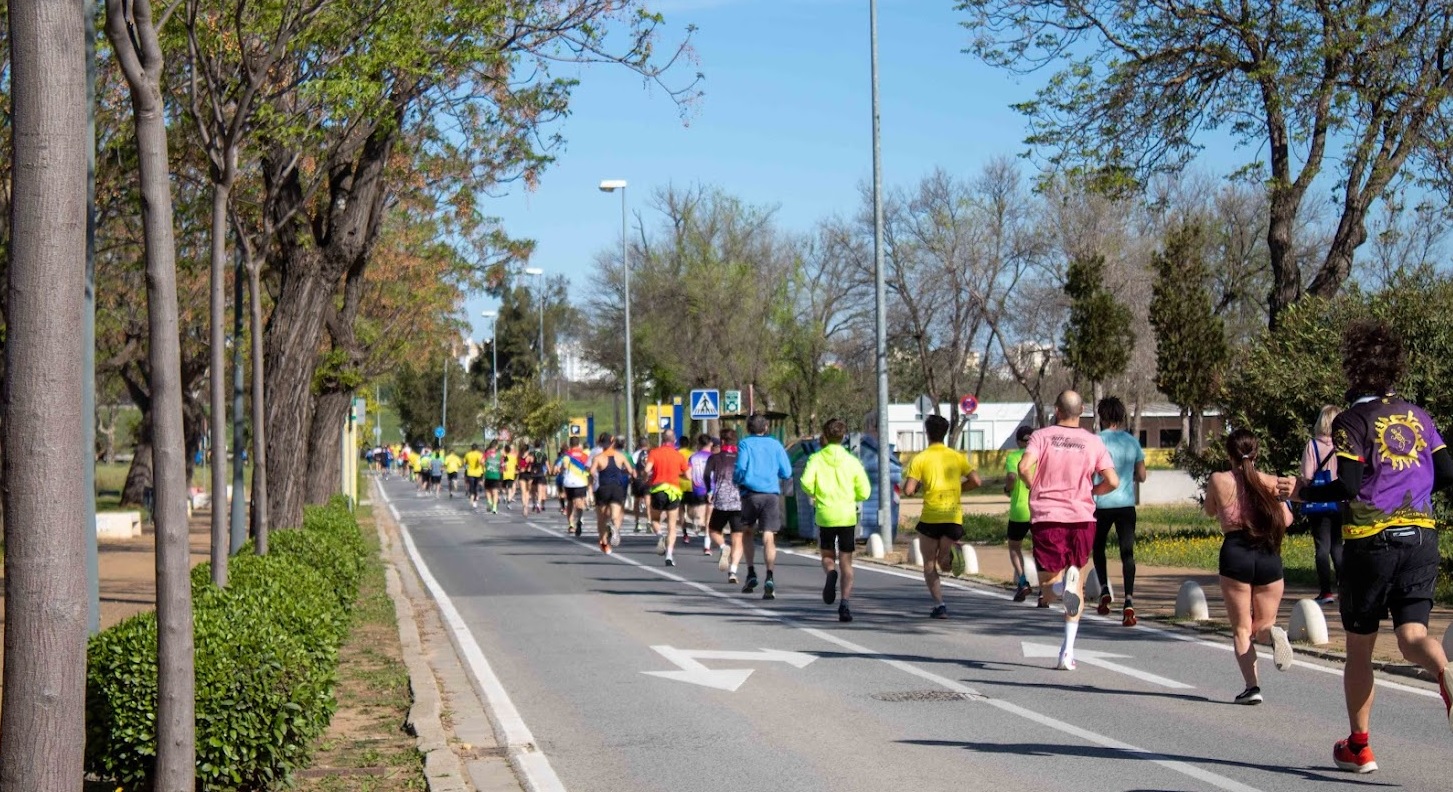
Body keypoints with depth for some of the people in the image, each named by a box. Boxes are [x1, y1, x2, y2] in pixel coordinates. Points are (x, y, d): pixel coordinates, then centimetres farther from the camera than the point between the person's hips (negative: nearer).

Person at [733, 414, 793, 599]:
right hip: (772, 495, 1)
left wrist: (736, 480, 10)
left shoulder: (745, 444, 2)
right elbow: (787, 473, 7)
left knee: (748, 532, 21)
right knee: (768, 538, -5)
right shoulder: (775, 444, 9)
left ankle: (751, 573, 13)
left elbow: (740, 468, -11)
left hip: (750, 493, -1)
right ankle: (770, 577, -23)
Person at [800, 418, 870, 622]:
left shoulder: (816, 458, -1)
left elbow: (806, 483, -14)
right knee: (846, 562, 6)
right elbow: (864, 492, 1)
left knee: (827, 556, 19)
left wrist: (814, 495, 7)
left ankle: (831, 573, -15)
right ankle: (845, 602, -9)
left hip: (825, 515, 0)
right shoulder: (852, 461, 2)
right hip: (847, 516, 0)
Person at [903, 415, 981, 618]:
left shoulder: (920, 458, -2)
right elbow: (975, 481, 1)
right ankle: (951, 552, -23)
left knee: (929, 563, 10)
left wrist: (917, 486, 13)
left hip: (931, 516, -2)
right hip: (954, 516, 3)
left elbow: (908, 490, -10)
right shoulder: (957, 456, 8)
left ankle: (939, 605, -4)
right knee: (943, 562, 13)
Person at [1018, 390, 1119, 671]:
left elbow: (1024, 466, -16)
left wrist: (1035, 487, 3)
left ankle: (1061, 586, -30)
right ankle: (1068, 651, 1)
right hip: (1082, 517, 1)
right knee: (1074, 577, 15)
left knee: (1049, 588, 9)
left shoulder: (1042, 436, 0)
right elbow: (1112, 481, -3)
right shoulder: (1093, 442, 4)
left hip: (1046, 517, -1)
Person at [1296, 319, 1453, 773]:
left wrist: (1304, 493, 0)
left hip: (1369, 541, -4)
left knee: (1359, 647, 10)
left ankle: (1359, 747, 18)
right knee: (1412, 635, -1)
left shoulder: (1352, 421, -7)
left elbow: (1347, 487, -15)